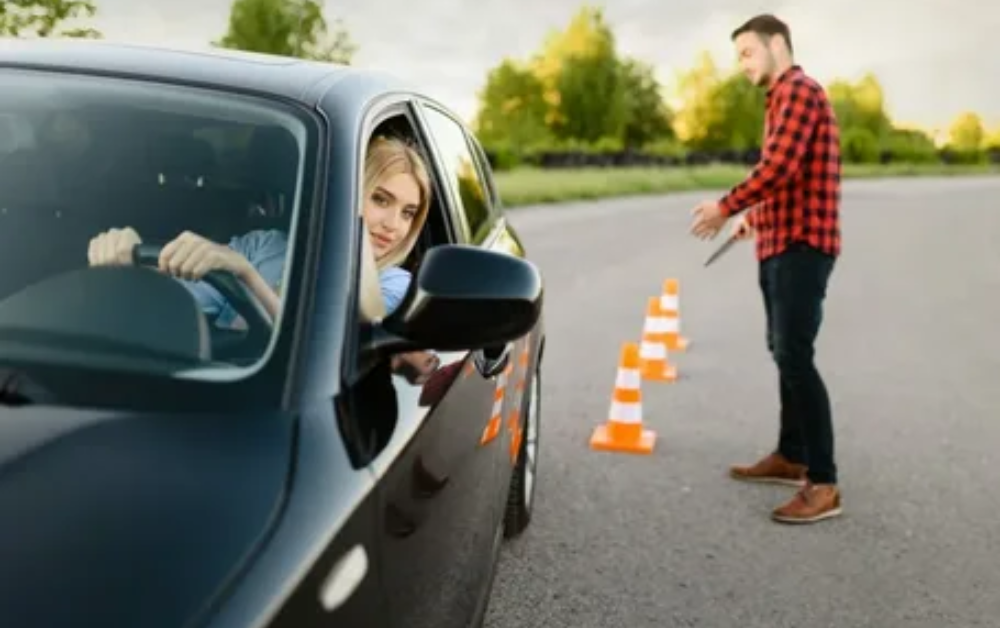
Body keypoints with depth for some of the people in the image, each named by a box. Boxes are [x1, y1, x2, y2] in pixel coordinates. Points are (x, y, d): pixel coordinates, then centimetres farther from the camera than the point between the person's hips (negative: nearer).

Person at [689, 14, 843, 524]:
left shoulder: (799, 91, -11)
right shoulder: (784, 97, 21)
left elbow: (779, 169, -22)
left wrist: (727, 207, -13)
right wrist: (755, 215, 20)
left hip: (801, 245, -11)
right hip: (779, 244, 11)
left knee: (795, 357, -14)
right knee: (783, 353, 14)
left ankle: (824, 483, -11)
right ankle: (791, 457, 25)